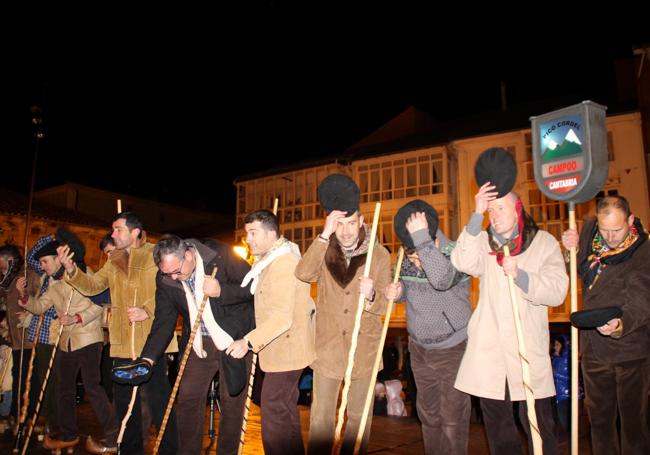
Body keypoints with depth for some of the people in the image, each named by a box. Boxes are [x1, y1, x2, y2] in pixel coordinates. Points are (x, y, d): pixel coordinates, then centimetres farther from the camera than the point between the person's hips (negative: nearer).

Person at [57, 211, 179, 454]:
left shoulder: (154, 254, -7)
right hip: (122, 344, 7)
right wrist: (71, 269, -8)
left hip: (151, 341, -7)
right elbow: (92, 286, 8)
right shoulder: (113, 261, 15)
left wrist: (148, 310, -26)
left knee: (159, 400, -1)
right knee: (124, 400, 17)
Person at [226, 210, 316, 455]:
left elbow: (282, 317, -31)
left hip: (286, 349, -11)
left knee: (273, 412, -5)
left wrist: (249, 342, -36)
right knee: (285, 409, 20)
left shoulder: (283, 264, -22)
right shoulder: (270, 258, 12)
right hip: (281, 349, 11)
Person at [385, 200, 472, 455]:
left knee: (453, 418, 5)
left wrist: (421, 236, -42)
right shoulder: (406, 258, -4)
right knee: (428, 414, 19)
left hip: (452, 348, -6)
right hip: (418, 348, 6)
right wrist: (397, 291, -10)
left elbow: (442, 279, -44)